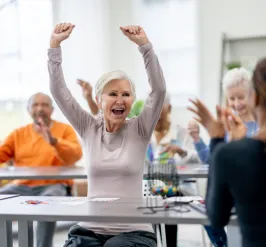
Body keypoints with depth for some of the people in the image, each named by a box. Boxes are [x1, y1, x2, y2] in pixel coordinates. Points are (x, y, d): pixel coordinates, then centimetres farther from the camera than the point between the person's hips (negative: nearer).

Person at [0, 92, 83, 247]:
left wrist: (54, 141, -25)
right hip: (21, 186, 4)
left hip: (53, 185, -4)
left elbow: (76, 155, -9)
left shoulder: (65, 129, 6)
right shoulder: (18, 134, 17)